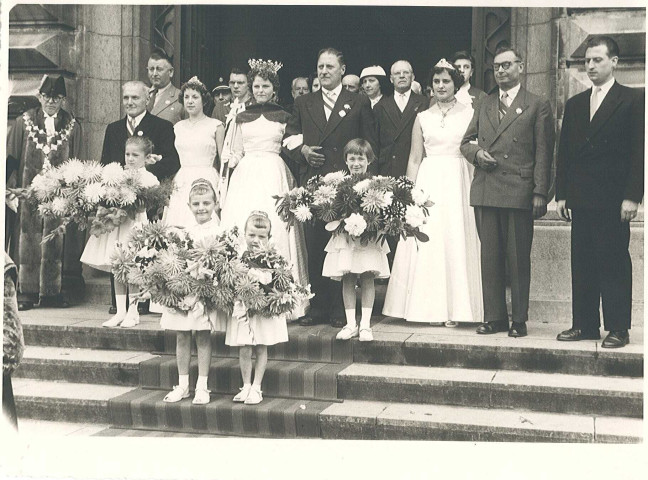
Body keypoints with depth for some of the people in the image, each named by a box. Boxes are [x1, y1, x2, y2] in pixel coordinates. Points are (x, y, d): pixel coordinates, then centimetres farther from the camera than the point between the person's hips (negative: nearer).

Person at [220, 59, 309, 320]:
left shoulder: (284, 117, 9)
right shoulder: (243, 117, 15)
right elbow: (236, 152, 16)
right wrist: (229, 162, 1)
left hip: (275, 177, -2)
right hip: (246, 177, 2)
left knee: (274, 230, -10)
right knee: (241, 229, -6)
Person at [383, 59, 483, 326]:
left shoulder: (469, 114, 5)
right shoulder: (422, 118, 11)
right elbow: (414, 159, 11)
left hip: (458, 183, -2)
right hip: (429, 182, 2)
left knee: (455, 241, -3)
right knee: (429, 242, -1)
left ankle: (454, 308, 5)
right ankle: (433, 308, 6)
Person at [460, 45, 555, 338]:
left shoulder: (538, 107, 5)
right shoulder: (484, 105, 18)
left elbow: (543, 154, 0)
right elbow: (466, 142, 23)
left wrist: (540, 193, -8)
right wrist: (476, 153, -1)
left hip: (519, 192, -4)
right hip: (485, 191, 4)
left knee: (518, 258, 0)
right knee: (489, 256, 6)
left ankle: (519, 320, 9)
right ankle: (494, 316, 14)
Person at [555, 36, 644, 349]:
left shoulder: (633, 100, 1)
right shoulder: (574, 104, 16)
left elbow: (638, 151, -5)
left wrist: (632, 196, -12)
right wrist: (561, 194, 8)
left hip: (613, 199, -5)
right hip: (581, 199, 5)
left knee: (615, 263, -1)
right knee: (582, 264, 7)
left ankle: (618, 328, 7)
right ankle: (584, 324, 15)